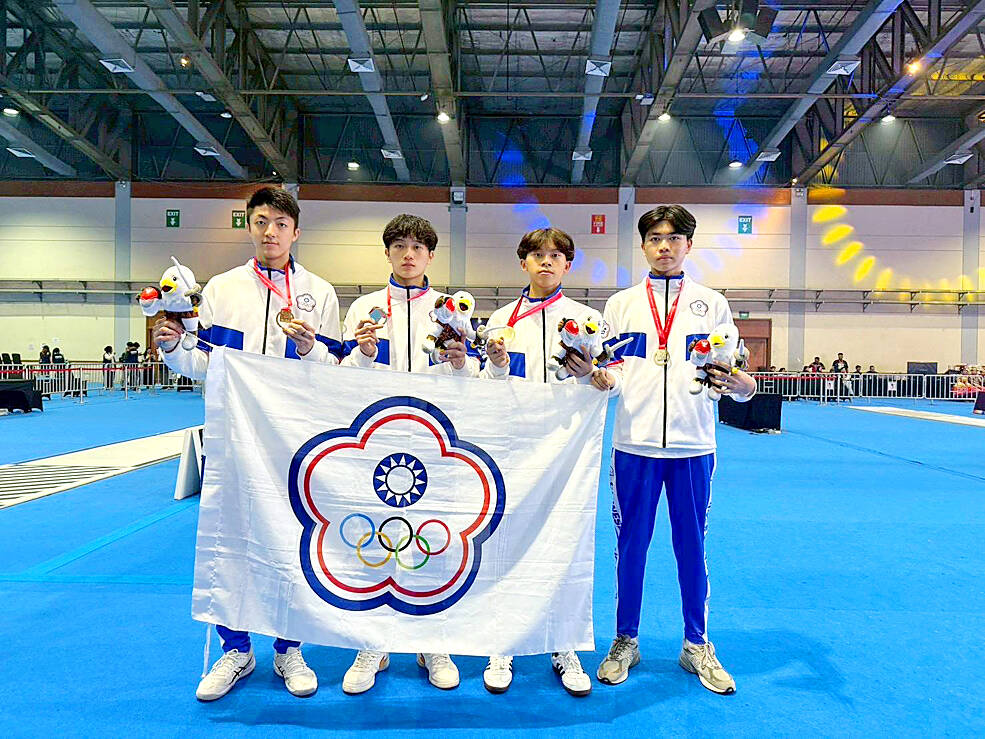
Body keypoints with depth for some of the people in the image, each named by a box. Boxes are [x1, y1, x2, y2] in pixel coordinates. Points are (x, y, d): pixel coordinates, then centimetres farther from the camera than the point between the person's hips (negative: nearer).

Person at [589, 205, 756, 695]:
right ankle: (625, 641, 25)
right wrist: (601, 379, -15)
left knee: (692, 546, 10)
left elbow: (730, 375, 6)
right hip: (634, 443, 0)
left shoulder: (712, 304, 9)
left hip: (693, 444, 0)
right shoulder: (620, 304, 9)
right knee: (631, 544, 8)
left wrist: (742, 387, -16)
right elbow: (608, 373, 8)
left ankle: (696, 645, 27)